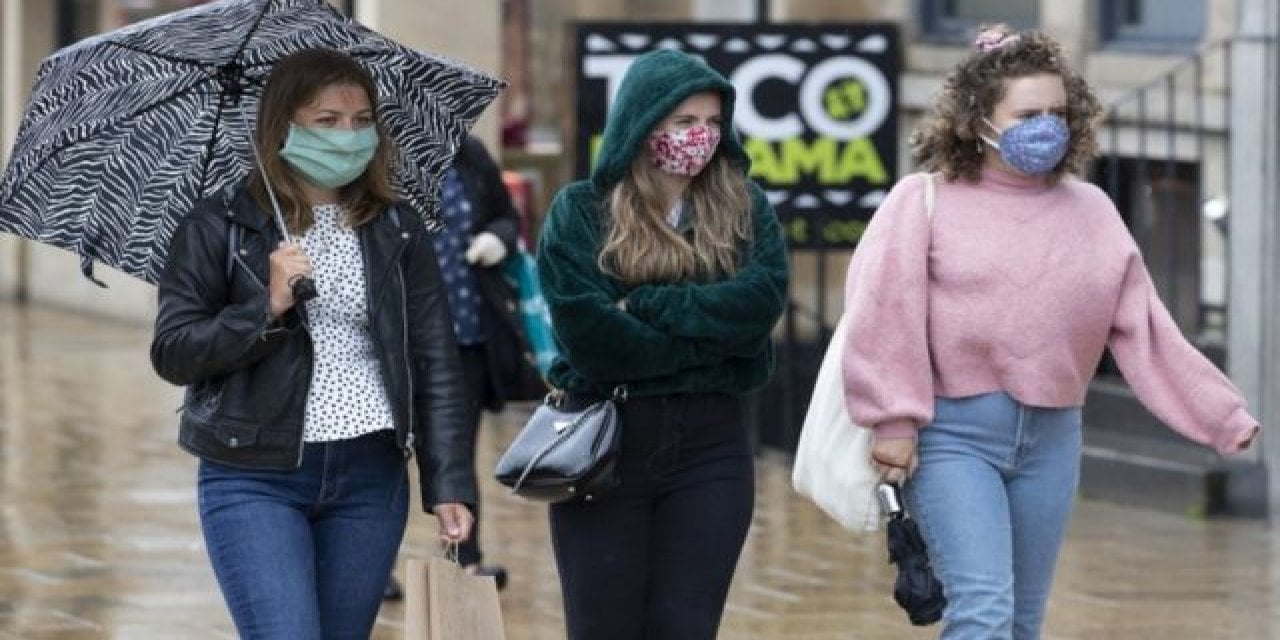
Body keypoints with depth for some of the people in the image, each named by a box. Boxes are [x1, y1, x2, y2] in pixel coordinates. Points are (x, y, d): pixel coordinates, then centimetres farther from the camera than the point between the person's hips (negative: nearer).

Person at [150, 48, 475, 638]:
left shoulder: (398, 233, 7)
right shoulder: (218, 226, -1)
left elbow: (436, 366, 5)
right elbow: (171, 353, -5)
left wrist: (450, 483, -4)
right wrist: (267, 308, -18)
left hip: (370, 479, 3)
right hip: (254, 478, -3)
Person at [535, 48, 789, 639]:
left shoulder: (745, 209, 7)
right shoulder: (580, 212, -1)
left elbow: (759, 301, -12)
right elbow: (588, 335, -14)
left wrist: (645, 306, -16)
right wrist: (713, 336, -12)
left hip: (710, 450, 2)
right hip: (603, 446, -2)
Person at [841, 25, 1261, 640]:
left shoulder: (1092, 212, 8)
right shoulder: (926, 200, -4)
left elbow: (1142, 329, 9)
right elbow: (884, 313, -9)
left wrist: (1221, 413, 6)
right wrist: (893, 422, -15)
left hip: (1051, 439, 5)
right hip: (952, 432, -5)